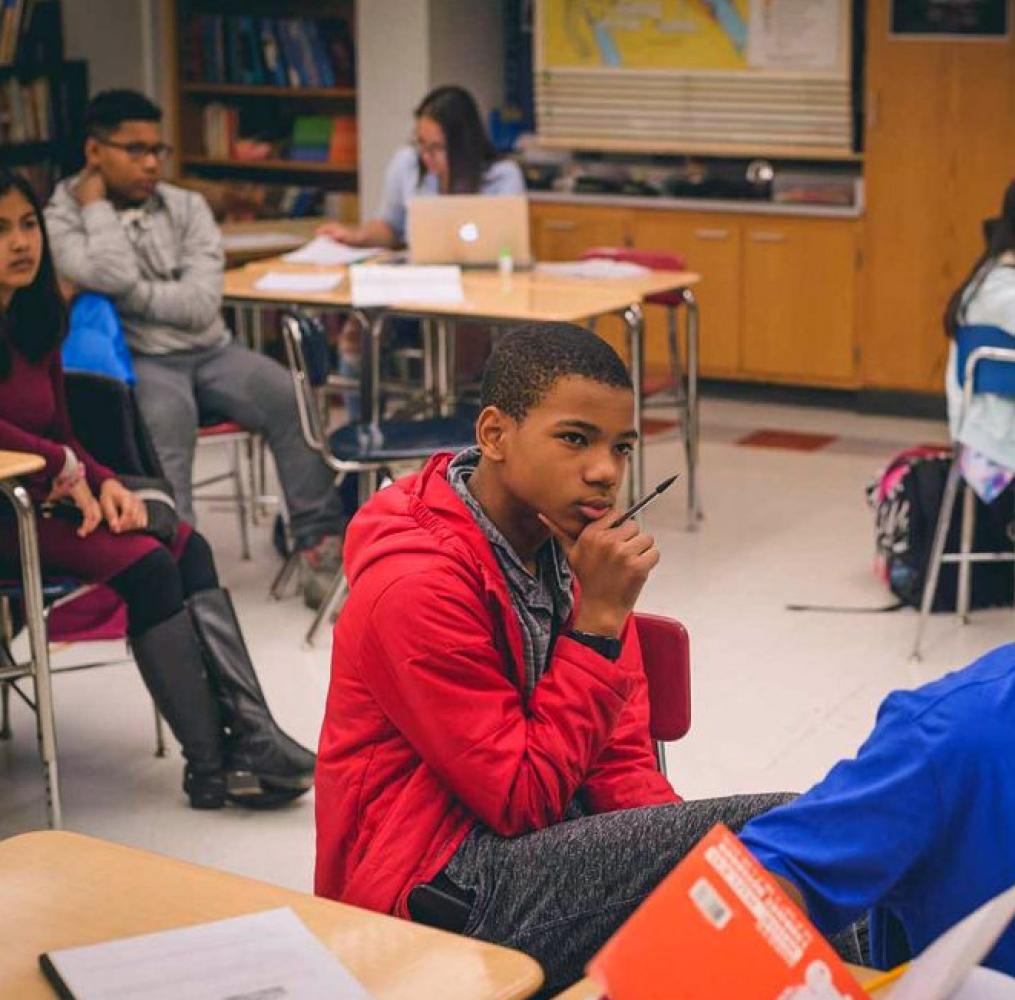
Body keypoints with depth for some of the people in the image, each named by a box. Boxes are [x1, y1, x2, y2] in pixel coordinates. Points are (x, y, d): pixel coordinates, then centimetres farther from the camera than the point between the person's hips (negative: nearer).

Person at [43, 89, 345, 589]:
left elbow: (202, 304, -4)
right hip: (135, 359, -4)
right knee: (166, 417, -36)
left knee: (292, 398, -20)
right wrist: (97, 205, -8)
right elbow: (113, 276, -20)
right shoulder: (61, 219, 1)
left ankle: (320, 536, -13)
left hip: (210, 351, 4)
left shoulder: (187, 207, 9)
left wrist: (128, 296, -10)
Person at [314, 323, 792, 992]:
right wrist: (599, 619, -21)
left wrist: (686, 855, -11)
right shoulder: (417, 586, -19)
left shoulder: (574, 546, 4)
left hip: (540, 839, 8)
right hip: (440, 890, -7)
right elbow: (525, 800, -19)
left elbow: (621, 757, 7)